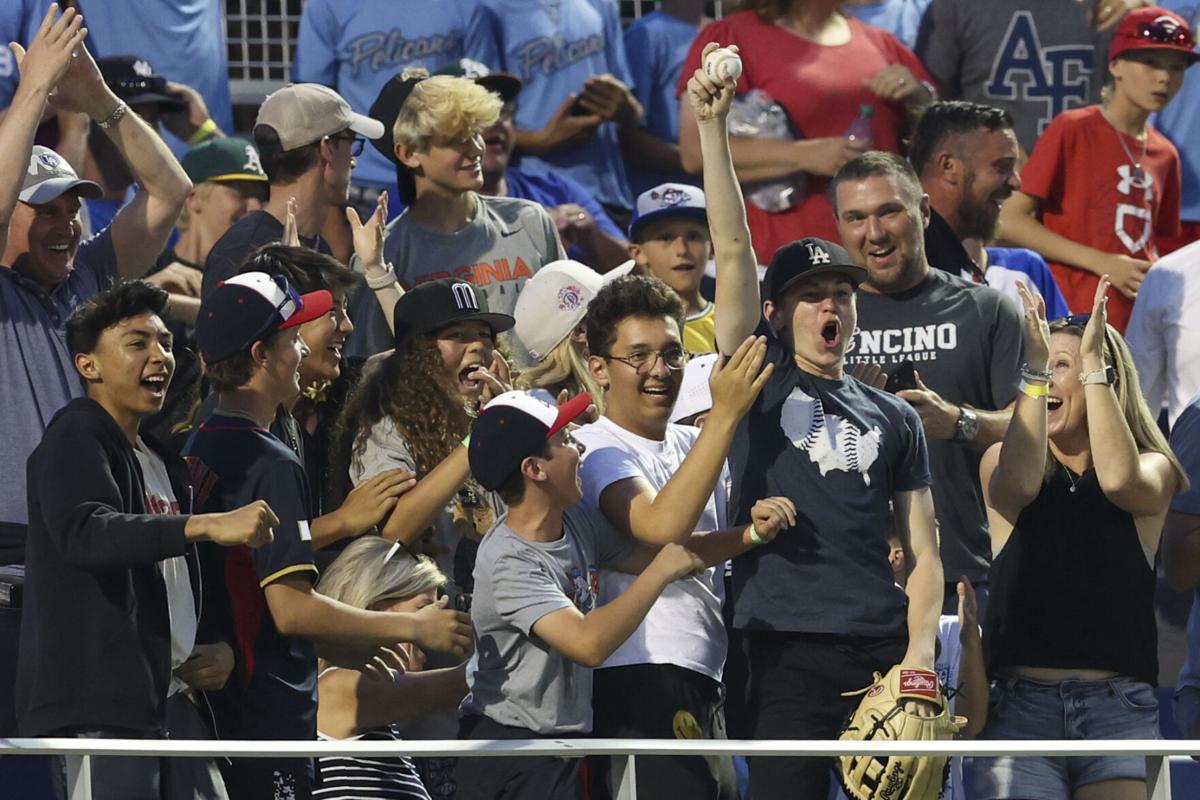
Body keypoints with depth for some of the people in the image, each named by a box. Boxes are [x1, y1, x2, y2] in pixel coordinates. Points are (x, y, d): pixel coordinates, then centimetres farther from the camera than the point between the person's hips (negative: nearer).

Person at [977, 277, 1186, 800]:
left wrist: (1093, 361, -12)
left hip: (1119, 704, -1)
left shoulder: (1154, 469, 9)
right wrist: (1033, 366, -16)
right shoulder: (1000, 460, 11)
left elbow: (1119, 480, -14)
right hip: (1022, 702, 1)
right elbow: (1019, 483, -13)